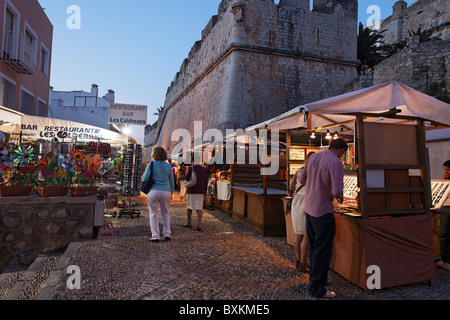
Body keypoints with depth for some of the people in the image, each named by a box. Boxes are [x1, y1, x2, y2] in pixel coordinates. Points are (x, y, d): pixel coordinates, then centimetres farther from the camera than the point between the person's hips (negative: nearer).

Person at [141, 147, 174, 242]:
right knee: (166, 213, 17)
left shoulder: (151, 164, -5)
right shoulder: (168, 166, 3)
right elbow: (171, 181, 6)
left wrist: (142, 176, 14)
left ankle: (155, 236, 7)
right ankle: (167, 234, 13)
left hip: (153, 191, -2)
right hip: (166, 192, 2)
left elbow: (145, 178, -9)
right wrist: (171, 193, 15)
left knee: (153, 214, 8)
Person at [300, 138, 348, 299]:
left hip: (309, 208, 8)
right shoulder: (335, 162, -17)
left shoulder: (313, 157, 5)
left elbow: (302, 180, 13)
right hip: (323, 211, -8)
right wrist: (340, 197, -3)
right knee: (323, 251, 5)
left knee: (315, 247, 22)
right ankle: (316, 288, 15)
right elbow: (337, 191, -25)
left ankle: (316, 276, 38)